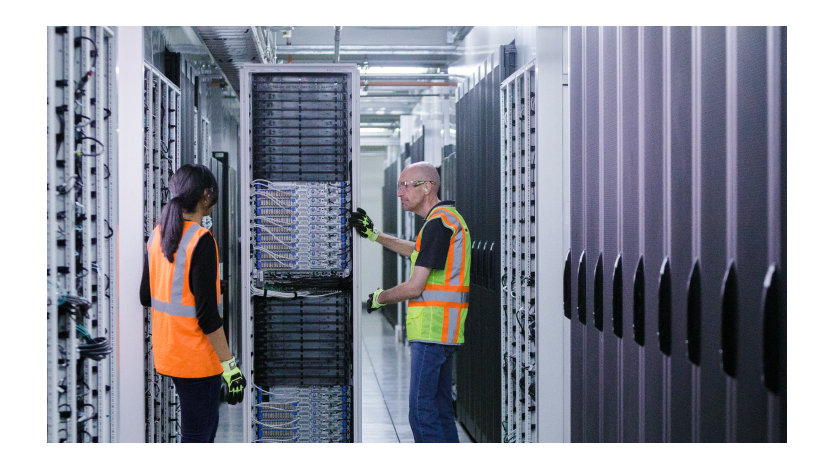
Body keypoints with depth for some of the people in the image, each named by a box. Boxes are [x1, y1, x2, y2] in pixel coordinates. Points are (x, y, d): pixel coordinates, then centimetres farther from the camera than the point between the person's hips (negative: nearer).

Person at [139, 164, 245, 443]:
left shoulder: (157, 234, 4)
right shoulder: (201, 240, -19)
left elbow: (146, 297, 12)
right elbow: (207, 314, -21)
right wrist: (229, 364, -17)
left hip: (166, 353, 8)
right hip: (196, 357, -8)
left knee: (208, 421, 23)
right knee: (198, 434, 1)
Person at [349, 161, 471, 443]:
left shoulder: (438, 223, -15)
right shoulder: (449, 217, 17)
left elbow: (415, 287, -17)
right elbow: (416, 251, 37)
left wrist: (379, 298, 0)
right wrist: (374, 235, 36)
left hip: (432, 330, -10)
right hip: (443, 332, 10)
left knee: (422, 412, -9)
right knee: (440, 410, 14)